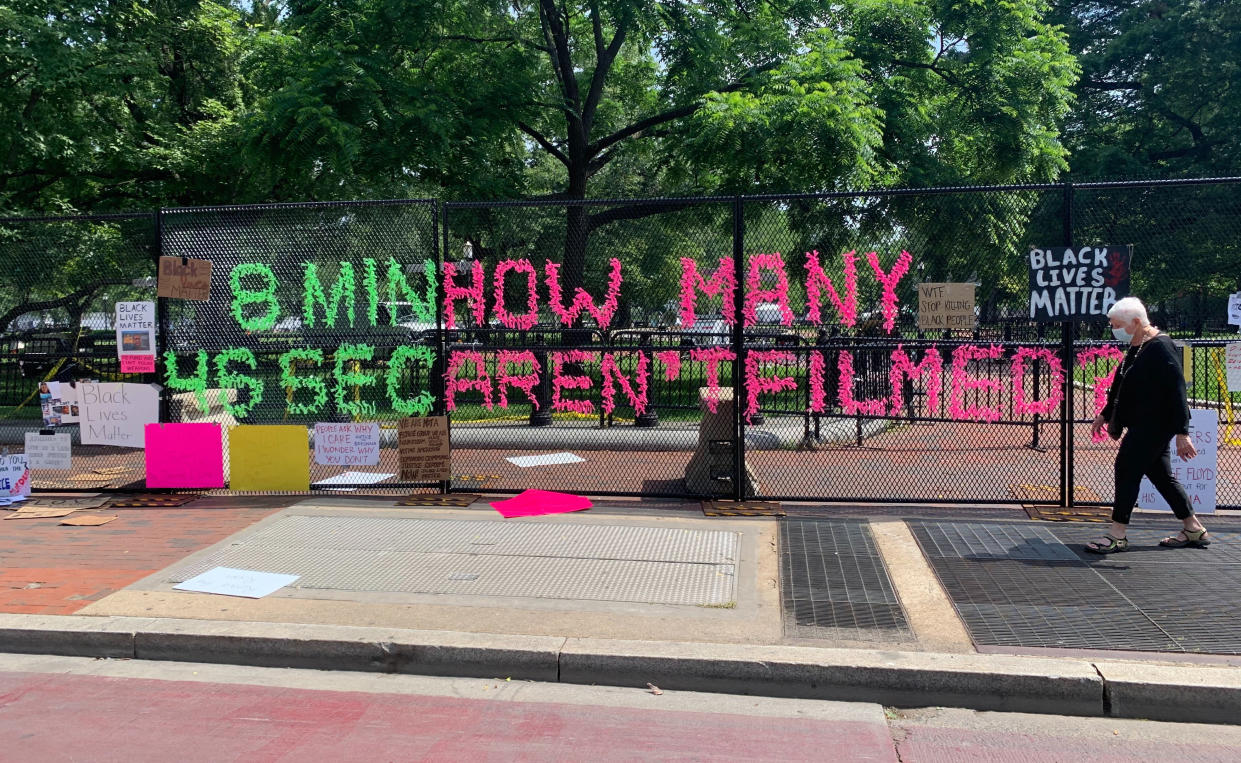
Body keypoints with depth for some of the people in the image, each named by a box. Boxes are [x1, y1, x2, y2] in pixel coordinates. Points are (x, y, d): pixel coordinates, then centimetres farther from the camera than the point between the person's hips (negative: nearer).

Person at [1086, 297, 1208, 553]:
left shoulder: (1161, 347, -17)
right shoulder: (1136, 348, 13)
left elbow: (1177, 390, -22)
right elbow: (1121, 387, 24)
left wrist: (1181, 432, -25)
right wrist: (1106, 414, 28)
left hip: (1153, 425, -10)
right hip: (1143, 425, 10)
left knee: (1127, 468, -10)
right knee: (1161, 475, 14)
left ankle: (1118, 535, -6)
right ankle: (1194, 530, 25)